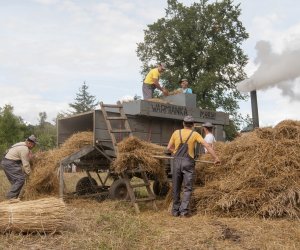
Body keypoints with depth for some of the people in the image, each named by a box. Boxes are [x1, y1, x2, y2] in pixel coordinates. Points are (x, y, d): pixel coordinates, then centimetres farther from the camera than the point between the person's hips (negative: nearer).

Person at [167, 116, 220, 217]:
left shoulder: (176, 132, 7)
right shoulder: (195, 134, 1)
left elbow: (169, 147, 10)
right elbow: (207, 146, -5)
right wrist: (216, 158, -2)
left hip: (177, 161, 2)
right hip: (188, 162, -2)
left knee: (176, 188, 11)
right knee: (187, 188, 5)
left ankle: (175, 210, 17)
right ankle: (184, 210, -2)